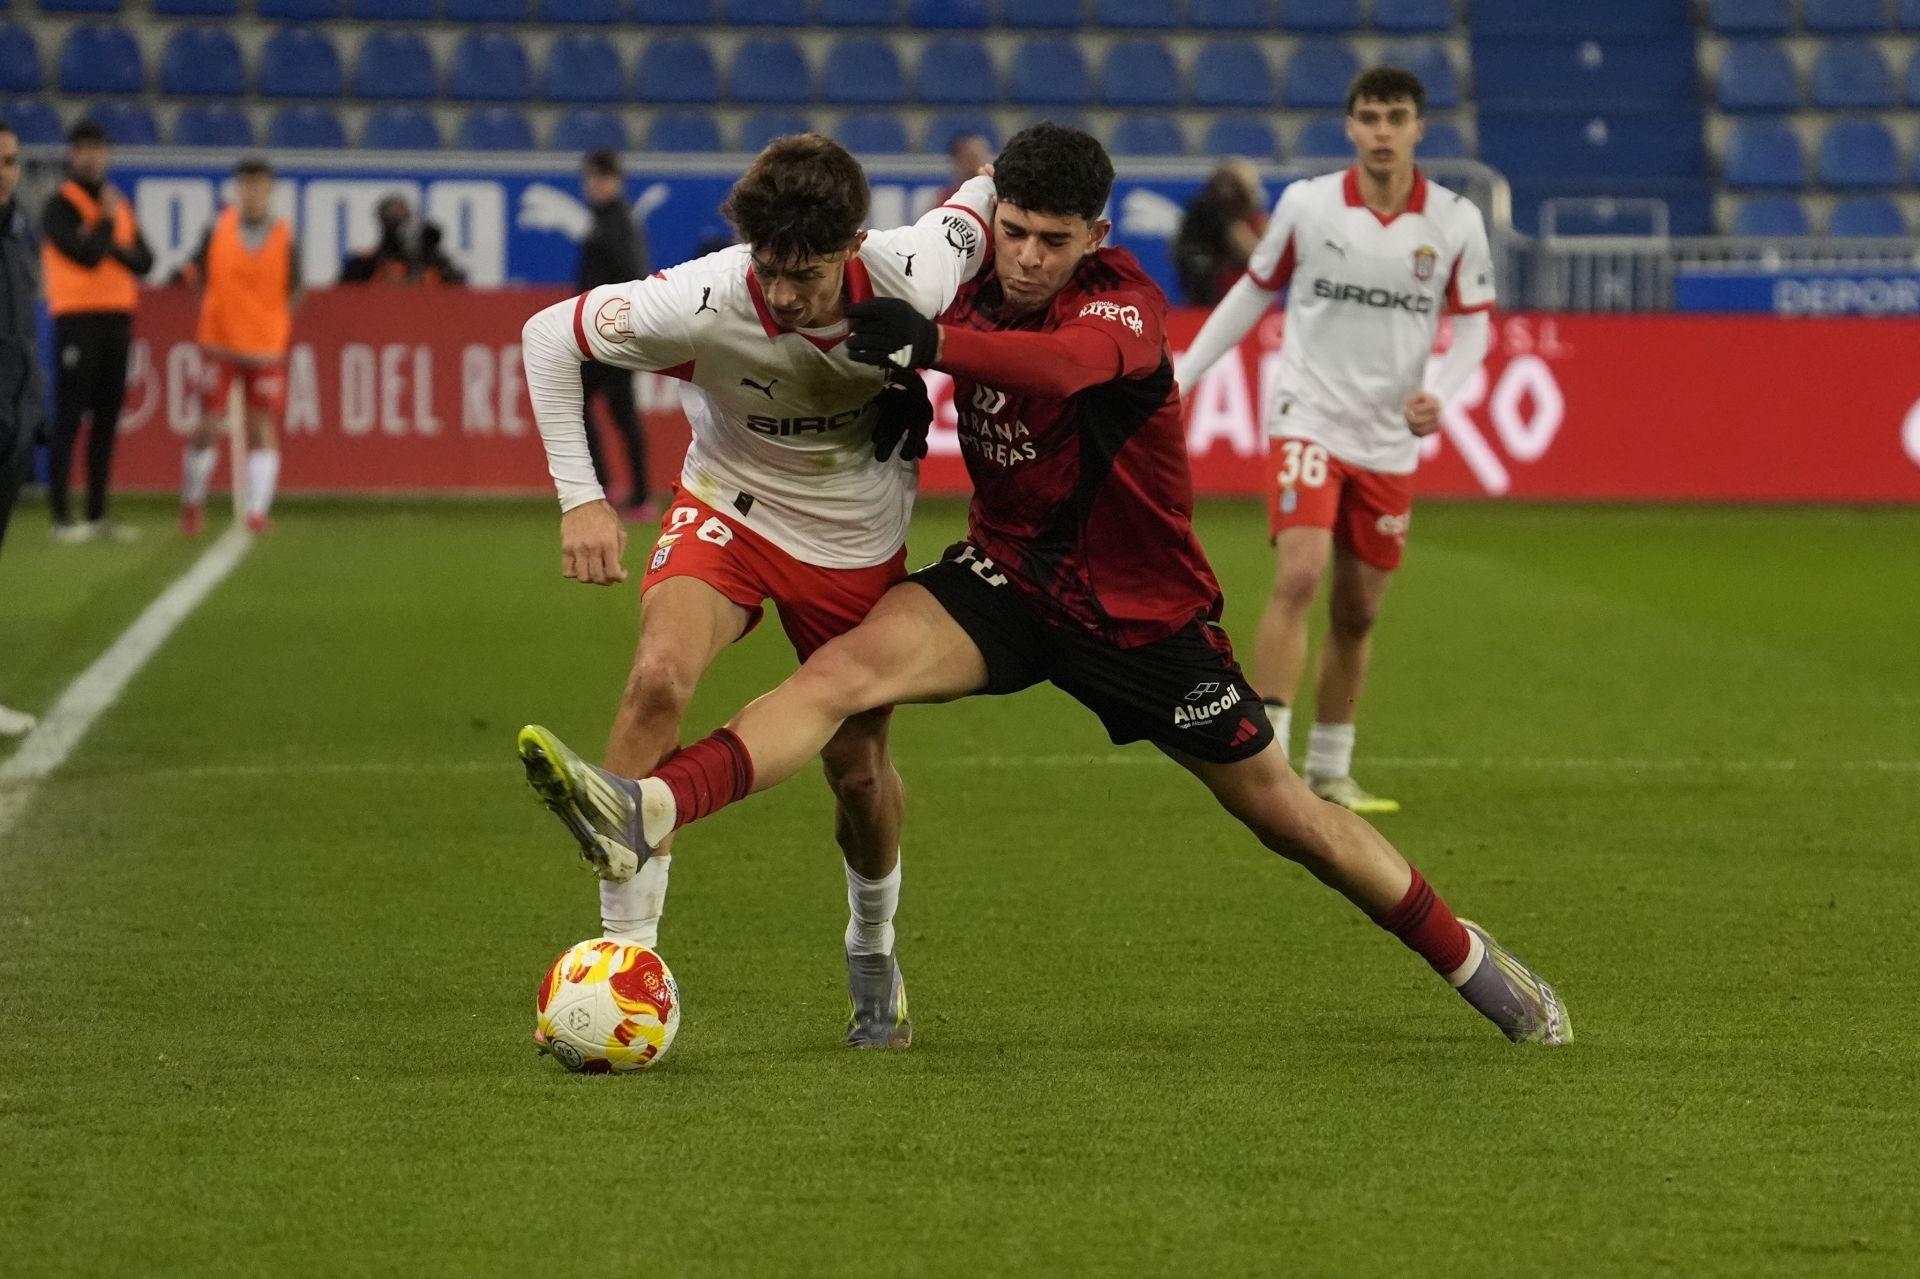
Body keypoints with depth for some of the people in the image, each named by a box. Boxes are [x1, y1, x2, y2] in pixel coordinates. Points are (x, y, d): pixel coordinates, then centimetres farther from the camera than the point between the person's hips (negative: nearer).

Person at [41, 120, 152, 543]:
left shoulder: (118, 203, 15)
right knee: (70, 419, -7)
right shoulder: (61, 206, -5)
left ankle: (98, 515, 12)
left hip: (117, 318, 7)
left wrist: (110, 245, -10)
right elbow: (88, 255, -19)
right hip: (78, 318, -7)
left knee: (106, 420, 8)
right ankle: (61, 516, -8)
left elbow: (144, 261, 7)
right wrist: (108, 221, -7)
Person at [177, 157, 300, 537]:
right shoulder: (219, 229, 1)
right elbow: (199, 275, 14)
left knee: (262, 429, -3)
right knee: (207, 427, 1)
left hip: (266, 346, 0)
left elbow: (293, 291, 8)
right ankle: (192, 503, 16)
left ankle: (257, 509, -2)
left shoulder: (284, 237, 1)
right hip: (219, 344, 0)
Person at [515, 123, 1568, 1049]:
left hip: (1142, 610, -3)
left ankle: (1467, 957, 28)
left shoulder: (1125, 306, -21)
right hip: (1006, 577, 3)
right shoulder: (977, 292, -5)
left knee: (1286, 815, 7)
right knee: (849, 664, -25)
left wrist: (931, 343, -57)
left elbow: (1063, 363, -44)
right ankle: (645, 816, -43)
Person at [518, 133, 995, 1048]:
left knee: (858, 767, 8)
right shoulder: (704, 303, -32)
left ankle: (872, 947, 41)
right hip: (732, 514, -2)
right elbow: (548, 335, -19)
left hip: (859, 542, 2)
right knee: (658, 679, -28)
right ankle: (624, 954, -20)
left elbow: (982, 204, -6)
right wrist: (579, 496, -22)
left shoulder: (910, 278, -28)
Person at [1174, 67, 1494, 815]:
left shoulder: (1455, 223, -4)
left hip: (1390, 440, 3)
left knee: (1358, 614, 10)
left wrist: (1441, 393, -15)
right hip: (1308, 419, -3)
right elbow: (1254, 291, 8)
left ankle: (1329, 771, 24)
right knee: (1300, 577, -21)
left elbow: (1473, 324, 4)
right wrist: (1182, 376, 7)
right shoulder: (1306, 204, -6)